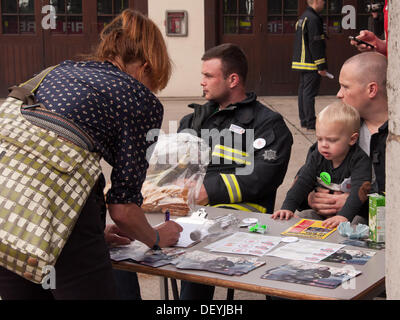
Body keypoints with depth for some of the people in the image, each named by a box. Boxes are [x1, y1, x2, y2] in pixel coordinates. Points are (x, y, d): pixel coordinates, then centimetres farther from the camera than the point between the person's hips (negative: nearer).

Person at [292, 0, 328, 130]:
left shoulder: (302, 18, 16)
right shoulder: (313, 19, -16)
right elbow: (315, 44, -20)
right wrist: (321, 66, -18)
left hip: (301, 62, 10)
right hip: (311, 64, -10)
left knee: (303, 90, 12)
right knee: (310, 92, -7)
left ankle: (304, 120, 18)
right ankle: (310, 123, -5)